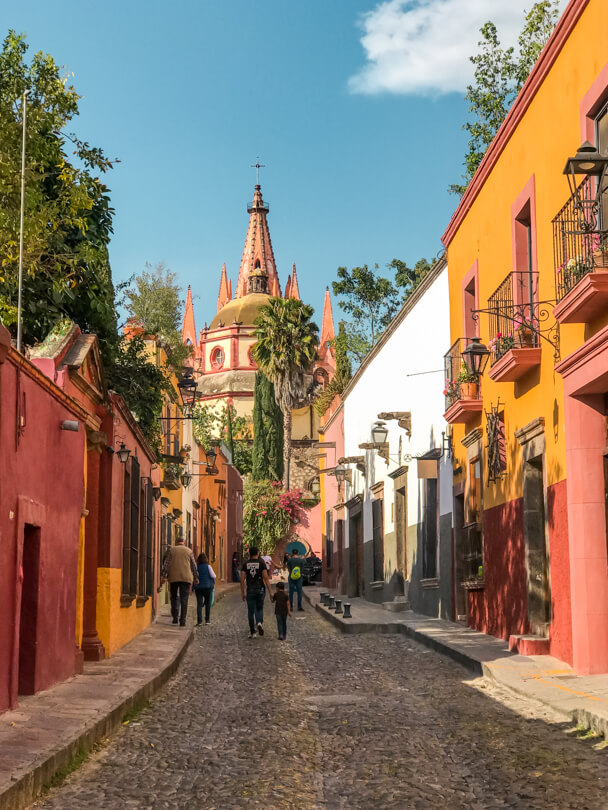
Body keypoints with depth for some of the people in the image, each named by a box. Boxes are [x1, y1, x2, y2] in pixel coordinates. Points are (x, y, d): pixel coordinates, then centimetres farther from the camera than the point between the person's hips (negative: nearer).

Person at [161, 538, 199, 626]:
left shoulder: (171, 550, 7)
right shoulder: (189, 551, 8)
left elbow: (166, 564, 1)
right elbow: (194, 566, 8)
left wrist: (163, 575, 0)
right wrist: (196, 578, 13)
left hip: (173, 578, 0)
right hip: (186, 578, 0)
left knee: (174, 597, 14)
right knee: (184, 599, 0)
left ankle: (175, 617, 5)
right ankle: (182, 620, -7)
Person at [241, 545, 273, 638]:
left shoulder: (245, 564, 2)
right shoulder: (261, 563, -4)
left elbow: (242, 579, 1)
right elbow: (266, 578, -9)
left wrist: (243, 592, 9)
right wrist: (270, 592, -5)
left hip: (250, 590, 1)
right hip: (260, 590, -1)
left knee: (251, 611, 7)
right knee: (259, 609, 16)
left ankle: (252, 632, 8)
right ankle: (259, 622, -12)